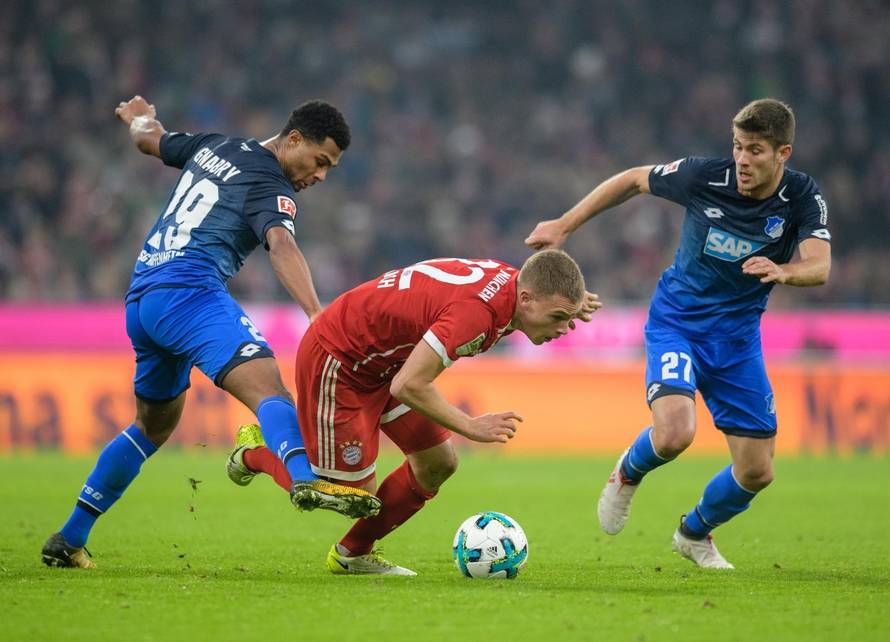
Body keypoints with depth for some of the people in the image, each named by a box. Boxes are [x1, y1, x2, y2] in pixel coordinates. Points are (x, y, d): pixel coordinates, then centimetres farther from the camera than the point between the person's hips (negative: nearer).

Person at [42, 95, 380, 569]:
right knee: (267, 386, -28)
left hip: (140, 298, 9)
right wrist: (316, 314, -37)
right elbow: (280, 245, -23)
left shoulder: (216, 148, 21)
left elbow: (149, 139, 38)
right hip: (189, 291, -9)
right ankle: (306, 478, -57)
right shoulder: (270, 187, -3)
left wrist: (139, 117, 63)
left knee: (153, 426, 25)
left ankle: (68, 540, 30)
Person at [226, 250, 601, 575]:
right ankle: (257, 452, 21)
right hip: (336, 362, -9)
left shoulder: (510, 279, -9)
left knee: (438, 463, 5)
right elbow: (407, 386, -38)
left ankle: (352, 554, 22)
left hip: (384, 363, 10)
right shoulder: (476, 311, -37)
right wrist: (470, 426, -29)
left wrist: (565, 304, 8)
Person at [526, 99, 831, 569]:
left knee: (756, 473, 1)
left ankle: (695, 533, 34)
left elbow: (819, 267, -29)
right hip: (676, 322, -2)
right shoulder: (704, 176, -17)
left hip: (737, 336, 2)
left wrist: (782, 272, -52)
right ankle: (629, 472, 9)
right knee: (674, 433, -29)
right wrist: (563, 226, -1)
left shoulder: (802, 197, -14)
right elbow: (633, 180, 1)